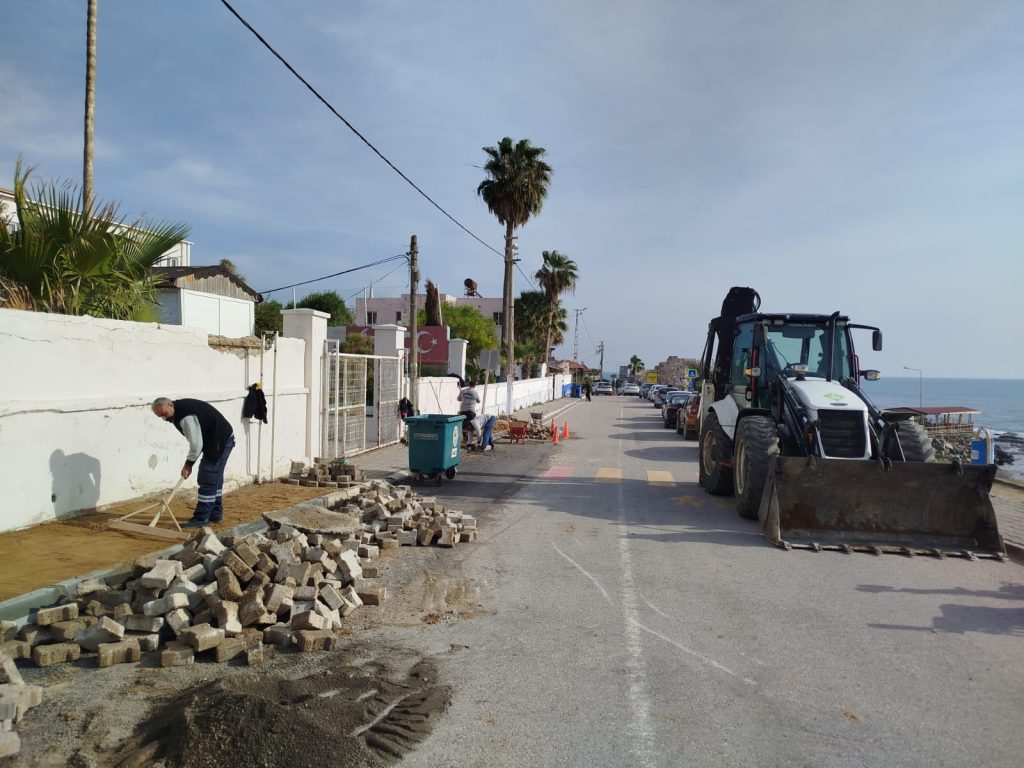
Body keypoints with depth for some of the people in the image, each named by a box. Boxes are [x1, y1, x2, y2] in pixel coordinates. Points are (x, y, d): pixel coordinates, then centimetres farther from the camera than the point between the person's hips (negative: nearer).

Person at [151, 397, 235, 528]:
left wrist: (189, 464, -12)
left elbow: (196, 444, -24)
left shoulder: (186, 417, -26)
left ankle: (201, 518, -3)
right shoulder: (180, 409, 6)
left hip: (220, 441, -11)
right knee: (215, 478, 17)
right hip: (223, 439, 11)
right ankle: (216, 514, 27)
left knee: (207, 480, -8)